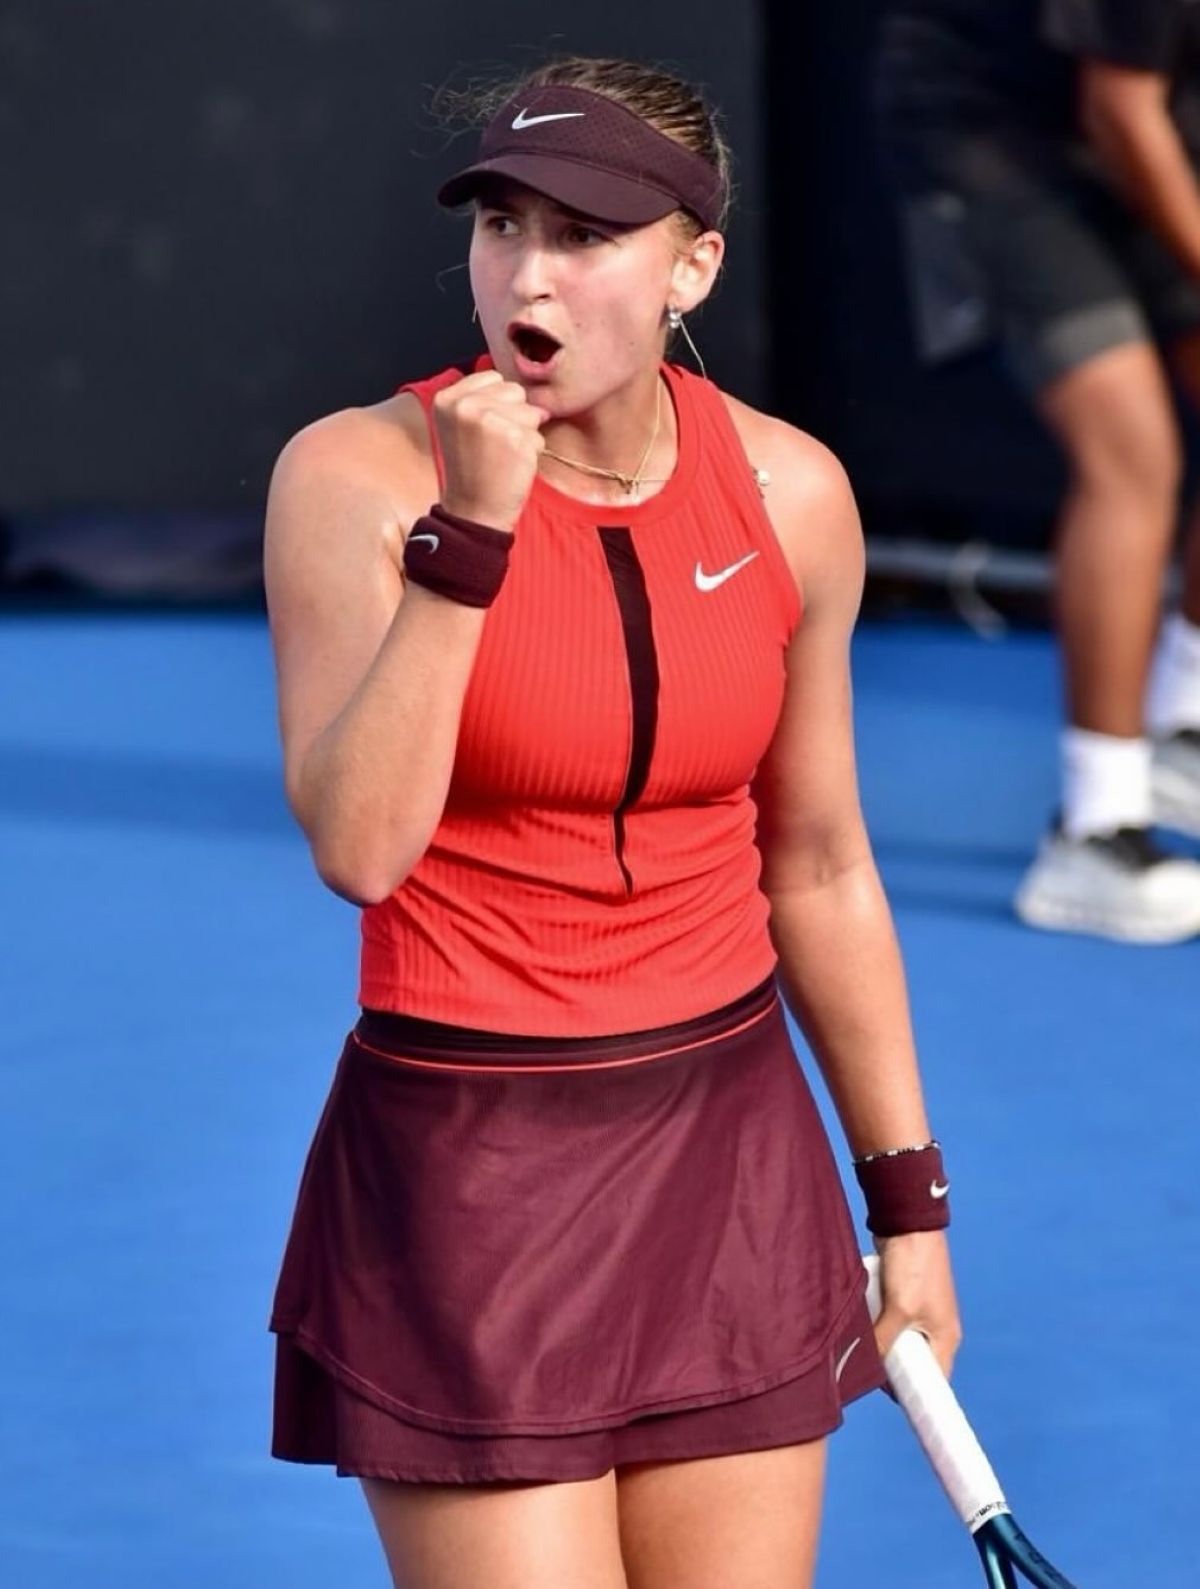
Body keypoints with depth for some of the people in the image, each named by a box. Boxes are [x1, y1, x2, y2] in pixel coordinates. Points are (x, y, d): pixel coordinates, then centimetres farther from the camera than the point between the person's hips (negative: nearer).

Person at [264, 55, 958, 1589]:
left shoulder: (790, 492, 0)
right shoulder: (358, 474, -11)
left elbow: (817, 867, 11)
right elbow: (358, 846, -23)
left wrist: (906, 1193, 13)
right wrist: (469, 535, -26)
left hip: (732, 1147, 4)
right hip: (464, 1161, -4)